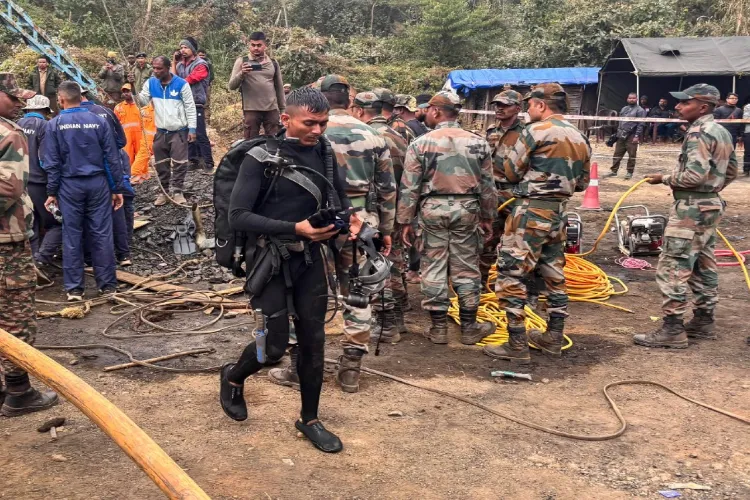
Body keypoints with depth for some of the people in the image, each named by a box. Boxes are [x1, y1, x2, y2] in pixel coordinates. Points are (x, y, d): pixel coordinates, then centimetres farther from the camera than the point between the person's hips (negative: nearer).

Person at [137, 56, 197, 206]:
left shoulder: (181, 84, -10)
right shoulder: (151, 83, 1)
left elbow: (190, 107, -7)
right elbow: (143, 102, -1)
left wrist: (192, 128, -10)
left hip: (179, 131, -4)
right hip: (161, 131, 4)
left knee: (179, 163, -2)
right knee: (161, 164, 10)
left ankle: (177, 191, 8)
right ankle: (164, 191, 20)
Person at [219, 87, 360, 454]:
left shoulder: (323, 152, 1)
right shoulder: (261, 156, -16)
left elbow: (338, 196, 16)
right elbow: (237, 216, -20)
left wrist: (348, 217, -8)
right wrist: (295, 228, -29)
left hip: (309, 257, 5)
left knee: (313, 341, 10)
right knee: (275, 345, -1)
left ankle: (309, 420, 27)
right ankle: (232, 378, 33)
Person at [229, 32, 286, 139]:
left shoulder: (273, 63, 10)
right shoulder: (242, 61, 3)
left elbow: (279, 87, 17)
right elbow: (232, 86, -3)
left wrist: (283, 108, 15)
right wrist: (241, 73, -21)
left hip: (272, 109, 2)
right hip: (251, 109, -2)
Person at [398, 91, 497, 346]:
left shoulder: (421, 143, -4)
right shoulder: (477, 142, 2)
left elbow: (409, 187, -5)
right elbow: (487, 185, 5)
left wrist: (405, 221, 2)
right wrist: (488, 217, 15)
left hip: (432, 209, -1)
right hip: (467, 209, 2)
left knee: (434, 268, 7)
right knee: (466, 269, 9)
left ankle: (439, 327, 12)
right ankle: (469, 328, 17)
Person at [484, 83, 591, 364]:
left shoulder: (536, 131, -11)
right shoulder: (580, 138, 11)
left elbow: (511, 172, -3)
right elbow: (581, 183, 16)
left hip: (532, 212, -8)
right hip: (559, 213, 8)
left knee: (510, 276, -3)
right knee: (555, 275, 16)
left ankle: (517, 347, -3)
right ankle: (553, 339, 25)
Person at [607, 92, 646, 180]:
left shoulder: (640, 110, -4)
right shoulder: (624, 109, 17)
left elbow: (640, 124, -10)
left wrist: (637, 136, -16)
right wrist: (617, 133, 14)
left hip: (632, 136, -6)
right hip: (621, 136, 6)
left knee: (632, 155, 0)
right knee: (617, 154, 7)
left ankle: (630, 172, 7)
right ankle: (614, 171, 13)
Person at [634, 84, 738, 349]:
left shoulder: (699, 133, -16)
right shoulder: (723, 132, 14)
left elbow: (694, 174, -24)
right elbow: (731, 171, 20)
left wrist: (664, 178, -12)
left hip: (691, 208, -10)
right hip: (711, 204, 10)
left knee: (672, 267, -8)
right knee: (704, 266, 16)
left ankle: (672, 329, -7)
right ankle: (704, 321, 25)